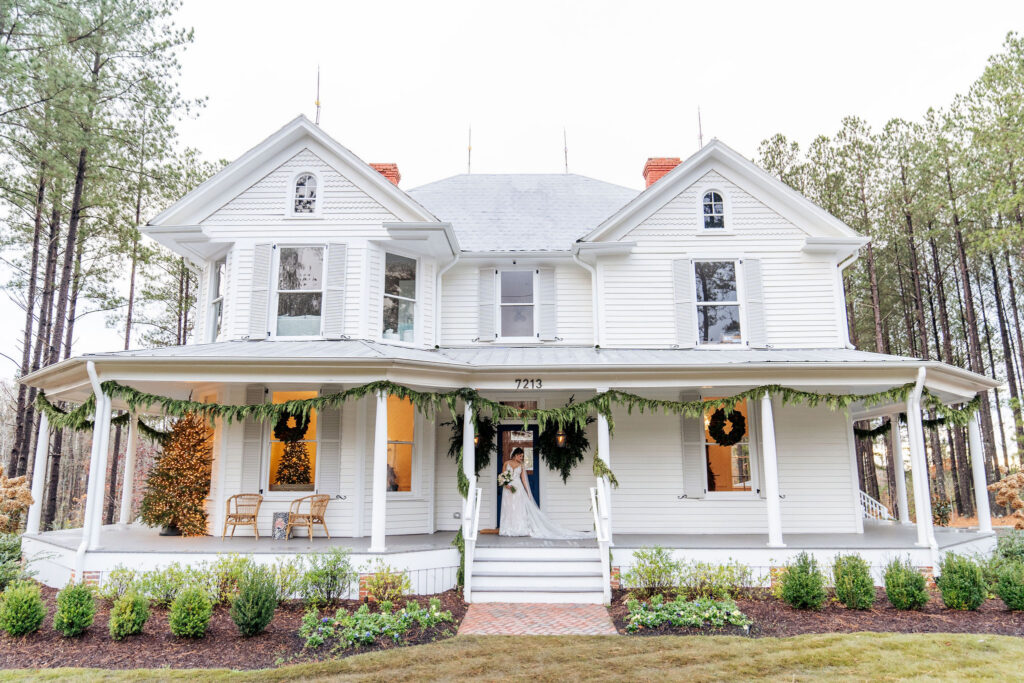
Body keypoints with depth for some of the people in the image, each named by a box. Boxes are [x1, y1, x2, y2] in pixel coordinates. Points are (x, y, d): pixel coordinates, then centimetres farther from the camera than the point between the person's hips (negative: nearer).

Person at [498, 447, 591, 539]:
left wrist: (527, 492, 2)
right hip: (508, 489, 0)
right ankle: (509, 530, 5)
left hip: (518, 489, 0)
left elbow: (523, 480, 7)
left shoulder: (521, 466, 8)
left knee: (518, 509, -5)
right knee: (508, 509, 1)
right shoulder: (507, 463, 6)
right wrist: (506, 485, -12)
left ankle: (520, 529, -3)